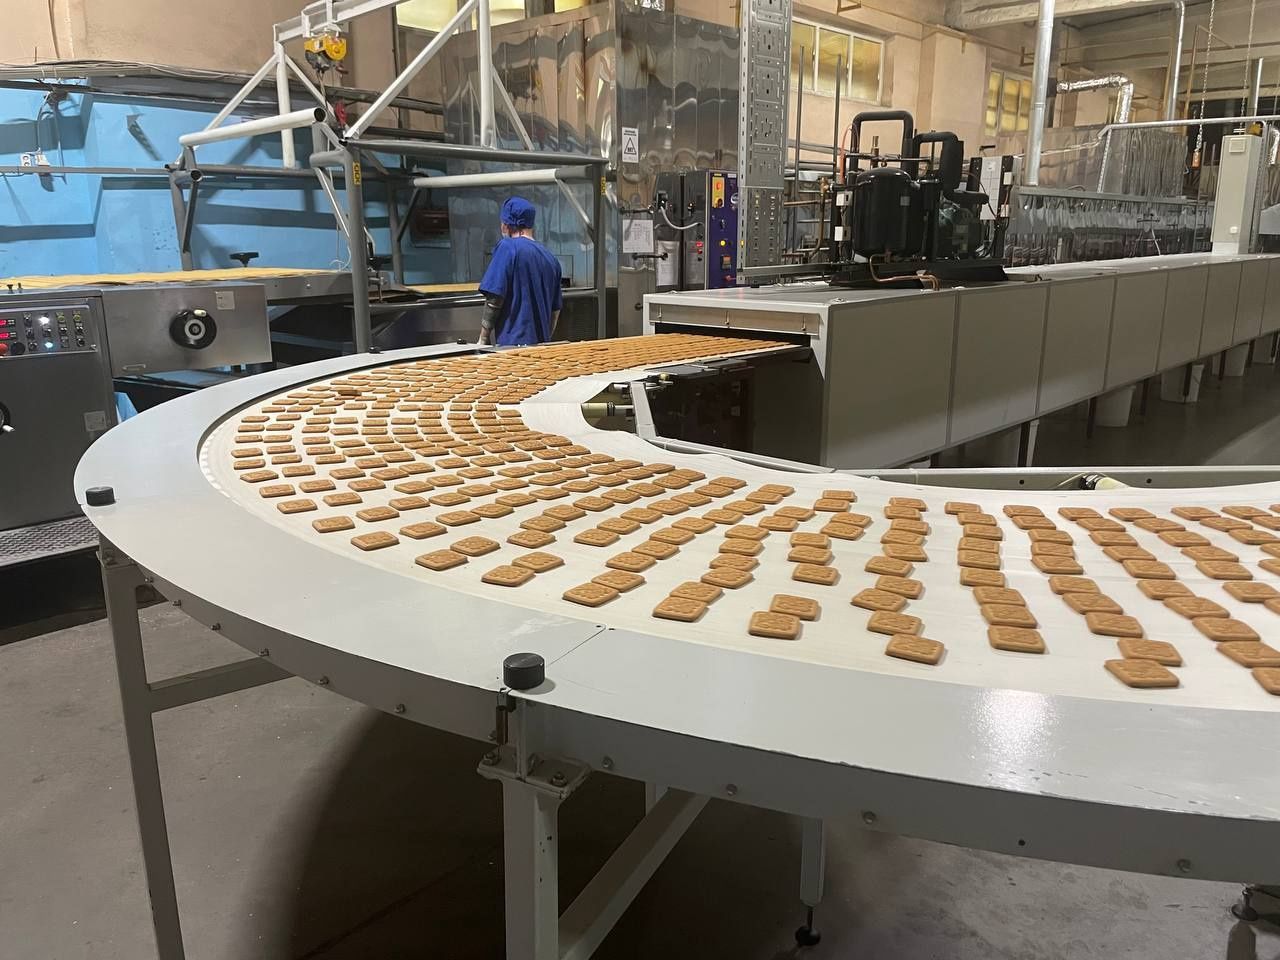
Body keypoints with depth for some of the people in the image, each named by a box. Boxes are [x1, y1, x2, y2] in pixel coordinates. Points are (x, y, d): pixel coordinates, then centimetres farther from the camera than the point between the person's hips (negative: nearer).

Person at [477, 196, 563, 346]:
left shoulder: (507, 247, -6)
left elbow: (495, 298, -11)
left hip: (512, 344, -7)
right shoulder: (550, 258, 14)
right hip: (541, 343, 7)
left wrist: (483, 339, -5)